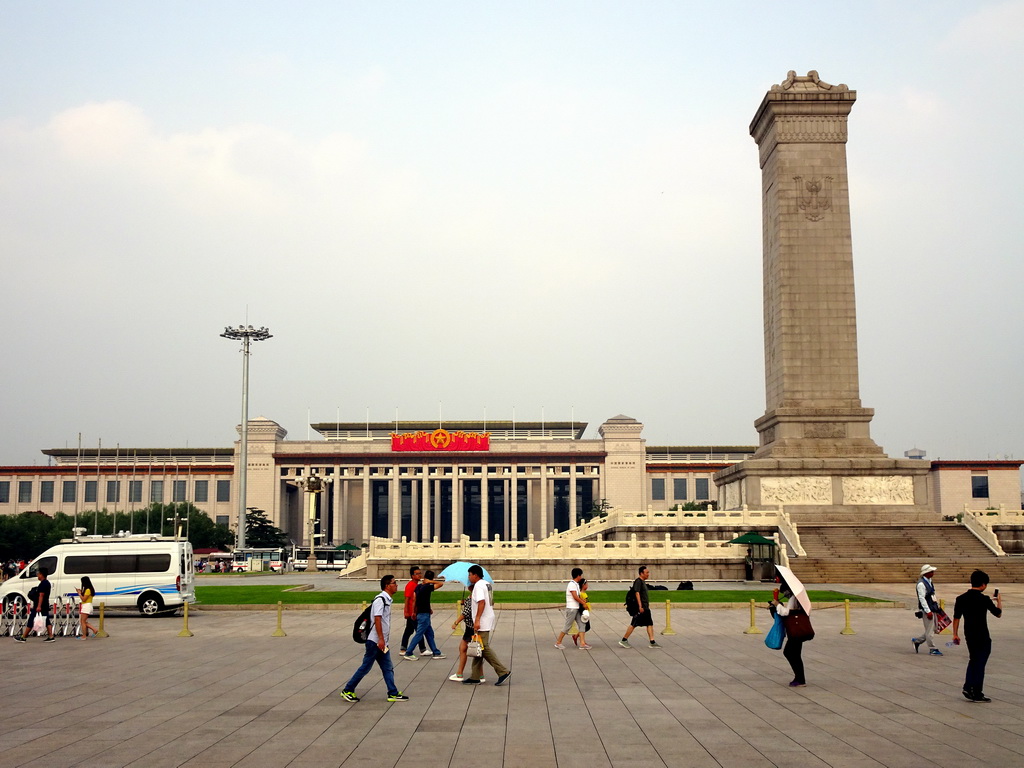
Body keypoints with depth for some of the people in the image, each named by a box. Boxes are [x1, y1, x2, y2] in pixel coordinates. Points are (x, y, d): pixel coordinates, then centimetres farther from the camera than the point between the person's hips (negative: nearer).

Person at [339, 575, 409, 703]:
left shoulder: (387, 600, 14)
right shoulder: (380, 600, -15)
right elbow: (377, 619, -21)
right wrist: (381, 639, -25)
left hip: (382, 642, 10)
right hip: (375, 641, -10)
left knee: (388, 668, 8)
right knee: (365, 667, -2)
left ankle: (393, 693, 10)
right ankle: (347, 690, 7)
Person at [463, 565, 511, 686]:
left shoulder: (478, 586, -13)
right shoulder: (486, 584, 17)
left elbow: (482, 602, -25)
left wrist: (477, 619, -28)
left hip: (482, 623, -10)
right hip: (488, 621, 10)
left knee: (484, 648, -9)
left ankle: (503, 671, -9)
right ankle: (475, 677, 13)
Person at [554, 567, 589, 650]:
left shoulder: (576, 584, 14)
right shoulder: (572, 584, -16)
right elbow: (575, 597, -19)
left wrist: (583, 601, -2)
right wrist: (584, 603, -10)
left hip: (577, 609, 9)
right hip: (571, 608, -9)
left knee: (582, 625, 3)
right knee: (567, 626, -3)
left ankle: (582, 644, 1)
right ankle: (558, 643, 8)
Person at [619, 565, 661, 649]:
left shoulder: (643, 582, 17)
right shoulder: (638, 581, -13)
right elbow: (637, 593, -20)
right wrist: (640, 606, -24)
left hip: (646, 608, 10)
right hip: (640, 608, -10)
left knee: (650, 624, 6)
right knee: (634, 624, -5)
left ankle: (652, 642, 5)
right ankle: (624, 640, 2)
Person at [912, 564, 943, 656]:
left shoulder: (929, 581, 12)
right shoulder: (921, 584, -17)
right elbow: (922, 598, -21)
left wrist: (936, 607, 21)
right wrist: (928, 611, -23)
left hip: (932, 609, 10)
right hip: (926, 610, -10)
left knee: (933, 629, 14)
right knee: (929, 630, -3)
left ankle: (917, 641, 27)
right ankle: (932, 650, 5)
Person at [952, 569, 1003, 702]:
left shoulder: (961, 599, 0)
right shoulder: (984, 599, -15)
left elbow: (956, 617, 3)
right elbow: (998, 614, -2)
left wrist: (955, 634, 10)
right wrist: (999, 601, 14)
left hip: (969, 635, 5)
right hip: (982, 636, -5)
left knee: (973, 660, 20)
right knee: (980, 663, 4)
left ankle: (968, 687, 12)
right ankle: (977, 693, 9)